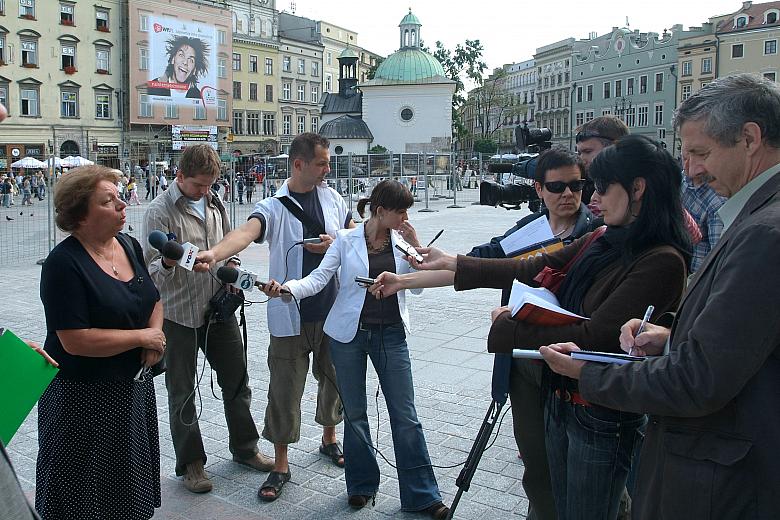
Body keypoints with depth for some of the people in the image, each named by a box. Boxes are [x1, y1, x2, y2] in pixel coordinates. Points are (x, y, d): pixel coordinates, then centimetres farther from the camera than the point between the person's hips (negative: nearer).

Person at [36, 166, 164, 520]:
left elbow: (154, 300, 13)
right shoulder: (64, 263, -20)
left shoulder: (129, 245, 2)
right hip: (84, 395, -6)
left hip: (134, 386, 7)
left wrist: (156, 333, -7)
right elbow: (75, 341, -25)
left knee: (131, 484, 20)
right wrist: (142, 337, -18)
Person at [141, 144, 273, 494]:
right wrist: (168, 262, -35)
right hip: (179, 315, -5)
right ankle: (190, 462, 22)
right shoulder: (160, 210, -11)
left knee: (237, 380, 13)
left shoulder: (215, 204, 8)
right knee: (182, 392, 6)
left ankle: (244, 447, 31)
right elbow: (150, 270, -14)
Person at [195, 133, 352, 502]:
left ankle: (329, 438, 43)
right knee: (285, 389, 3)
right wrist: (214, 253, -51)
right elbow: (246, 232, -30)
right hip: (291, 315, -4)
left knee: (333, 377, 18)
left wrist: (335, 242, -8)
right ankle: (280, 464, 19)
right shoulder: (273, 207, -11)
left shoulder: (331, 198, 5)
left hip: (332, 309, 4)